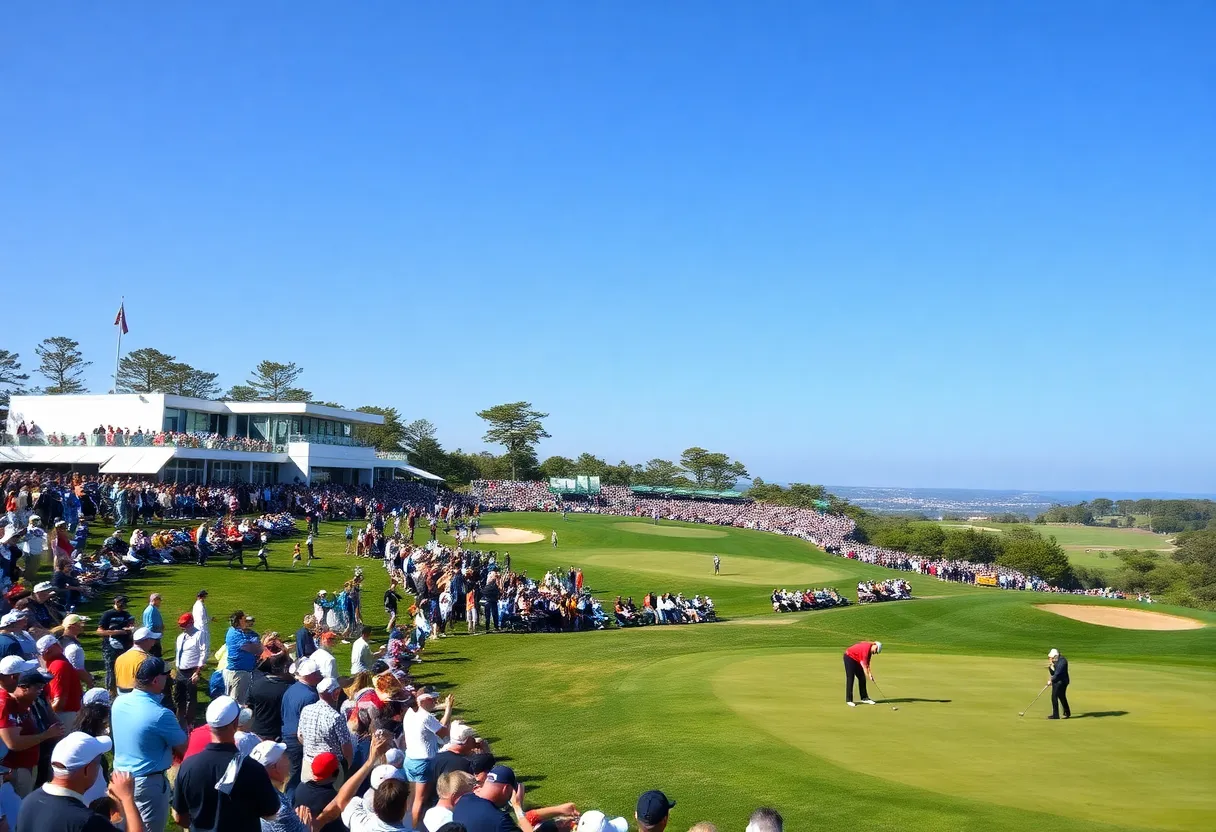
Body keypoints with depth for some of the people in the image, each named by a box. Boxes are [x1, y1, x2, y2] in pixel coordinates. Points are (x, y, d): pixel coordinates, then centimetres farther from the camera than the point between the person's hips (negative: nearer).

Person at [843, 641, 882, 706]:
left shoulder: (870, 650, 2)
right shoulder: (866, 647, -27)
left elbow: (867, 663, 6)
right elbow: (864, 664, -27)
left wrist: (870, 673, -2)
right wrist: (868, 675, -24)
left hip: (856, 660, 10)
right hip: (849, 657, -10)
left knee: (862, 678, 6)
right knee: (850, 679, -10)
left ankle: (864, 698, 11)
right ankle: (849, 700, -7)